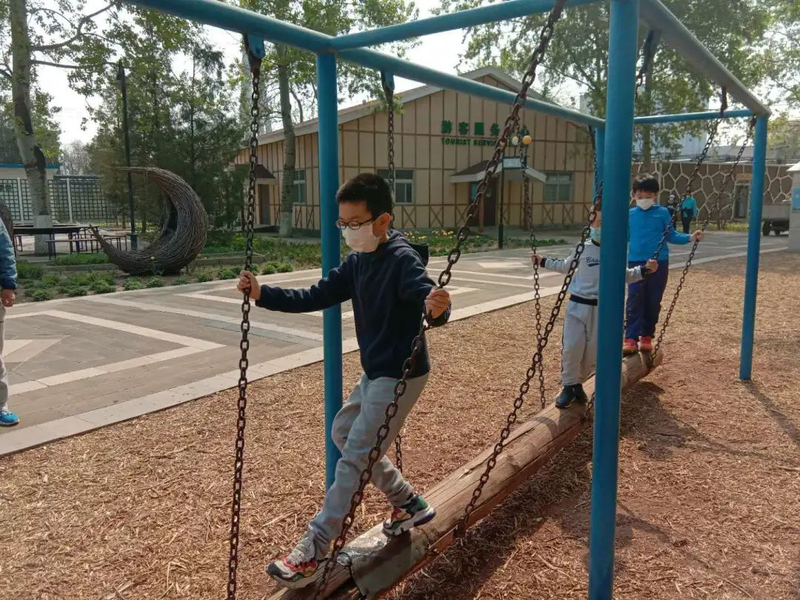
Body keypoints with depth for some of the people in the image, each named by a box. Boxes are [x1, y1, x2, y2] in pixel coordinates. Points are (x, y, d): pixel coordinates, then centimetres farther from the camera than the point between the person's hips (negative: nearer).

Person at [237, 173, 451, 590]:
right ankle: (409, 504, 31)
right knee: (343, 433, 23)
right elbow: (316, 298, 5)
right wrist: (263, 295, -4)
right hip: (374, 372, 10)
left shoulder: (403, 260, -22)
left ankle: (315, 551, 9)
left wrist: (438, 309, -60)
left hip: (401, 375, -10)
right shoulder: (357, 262, 3)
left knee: (354, 457, -5)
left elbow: (430, 301, -36)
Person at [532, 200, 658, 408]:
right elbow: (566, 266, 18)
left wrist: (644, 269, 7)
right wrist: (544, 262, 16)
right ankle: (568, 386, 6)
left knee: (592, 351, 5)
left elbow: (623, 275, 18)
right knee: (571, 347, -11)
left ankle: (578, 383, 26)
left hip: (602, 308, 1)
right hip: (578, 305, -1)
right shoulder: (583, 248, 0)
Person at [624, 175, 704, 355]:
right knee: (635, 301, -7)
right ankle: (631, 338, -9)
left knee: (653, 302, 7)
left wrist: (690, 237, -8)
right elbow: (625, 237, 13)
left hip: (659, 263, 0)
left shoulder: (662, 213, 1)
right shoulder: (630, 214, 4)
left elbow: (671, 236, 4)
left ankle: (647, 336, 19)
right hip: (636, 262, 0)